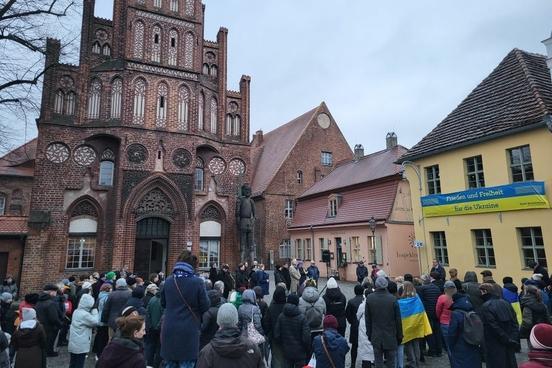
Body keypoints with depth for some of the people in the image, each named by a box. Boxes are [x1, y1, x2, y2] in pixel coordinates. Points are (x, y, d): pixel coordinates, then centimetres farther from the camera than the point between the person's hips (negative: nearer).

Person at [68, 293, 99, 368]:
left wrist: (92, 311, 3)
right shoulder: (85, 314, -24)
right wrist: (95, 310, -9)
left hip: (73, 344, 9)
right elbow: (95, 322, -17)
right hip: (81, 346, -9)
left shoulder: (76, 311, 6)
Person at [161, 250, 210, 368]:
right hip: (188, 331, -4)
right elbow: (205, 306, -10)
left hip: (169, 330, 5)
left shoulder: (168, 281, 0)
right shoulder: (197, 282, -14)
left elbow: (163, 303, 12)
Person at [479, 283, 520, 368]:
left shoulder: (486, 307, -14)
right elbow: (515, 324, 5)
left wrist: (507, 340, -9)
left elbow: (495, 328, -18)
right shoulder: (506, 303, 6)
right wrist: (515, 341, 3)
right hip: (510, 345, 7)